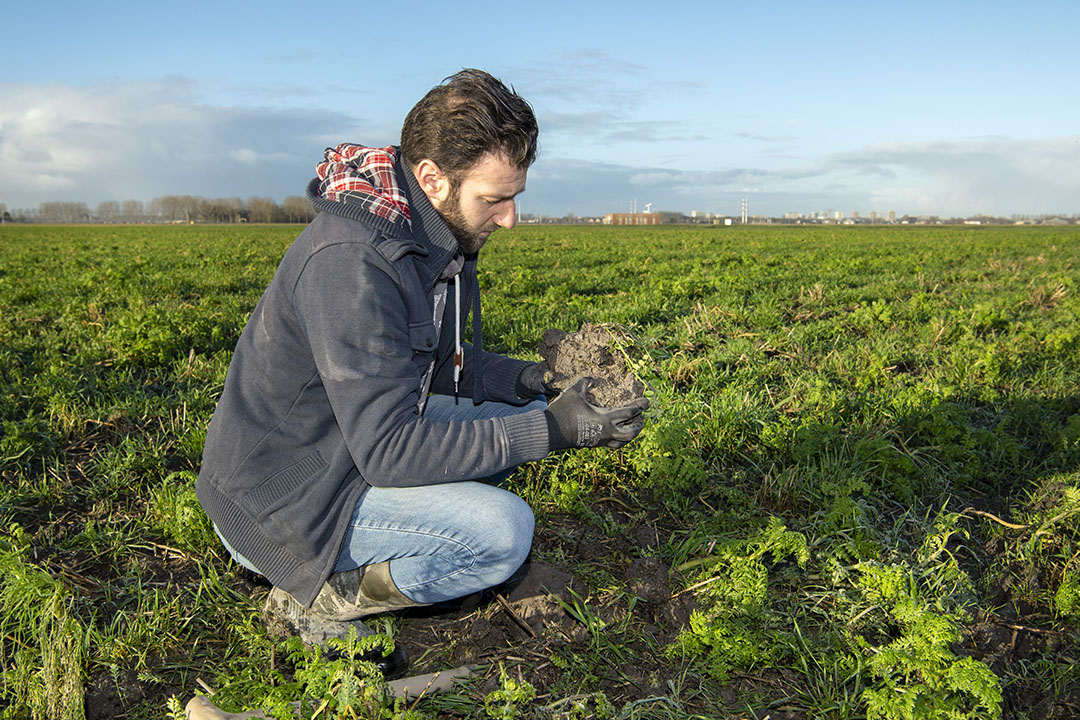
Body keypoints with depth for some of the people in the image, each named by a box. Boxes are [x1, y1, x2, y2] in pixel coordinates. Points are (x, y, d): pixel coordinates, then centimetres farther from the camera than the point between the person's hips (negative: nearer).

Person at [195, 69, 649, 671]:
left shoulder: (437, 235, 0)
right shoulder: (352, 259, -30)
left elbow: (437, 362, 12)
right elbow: (391, 449, -30)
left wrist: (524, 379, -6)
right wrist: (550, 432, -28)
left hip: (357, 442, 9)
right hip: (280, 500, -9)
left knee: (519, 412, 7)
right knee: (504, 531, -23)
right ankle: (315, 598, -3)